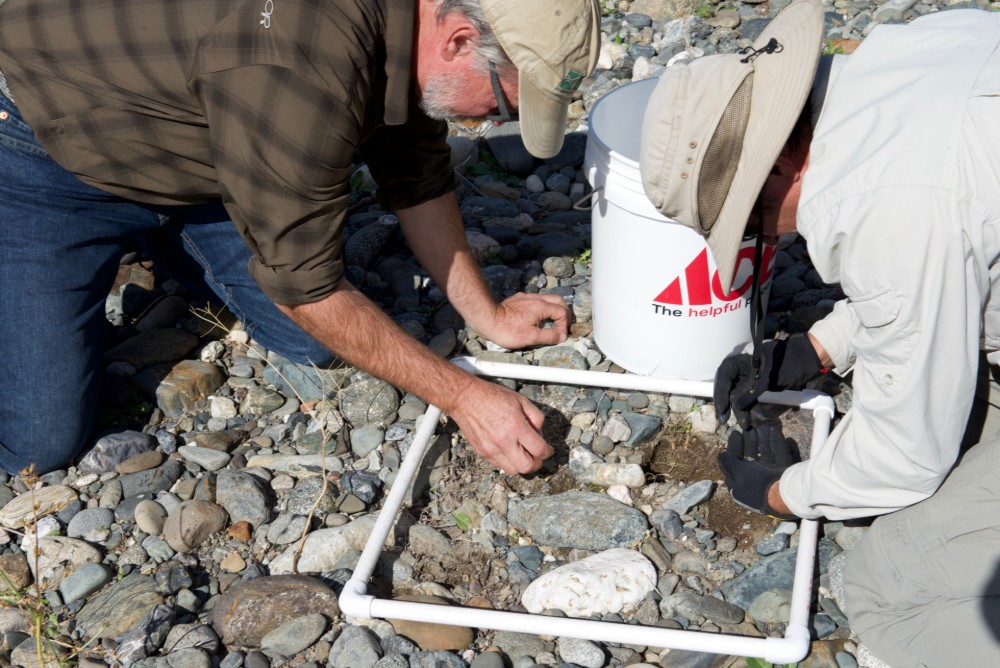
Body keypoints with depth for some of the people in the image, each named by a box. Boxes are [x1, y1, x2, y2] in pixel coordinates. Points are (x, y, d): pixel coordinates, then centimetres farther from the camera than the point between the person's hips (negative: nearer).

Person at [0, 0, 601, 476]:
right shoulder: (302, 79, -40)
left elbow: (418, 178, 3)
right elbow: (306, 289, -29)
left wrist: (486, 314, 6)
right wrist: (462, 396, -22)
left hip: (196, 144, 7)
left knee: (319, 343, -1)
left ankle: (177, 241, 22)